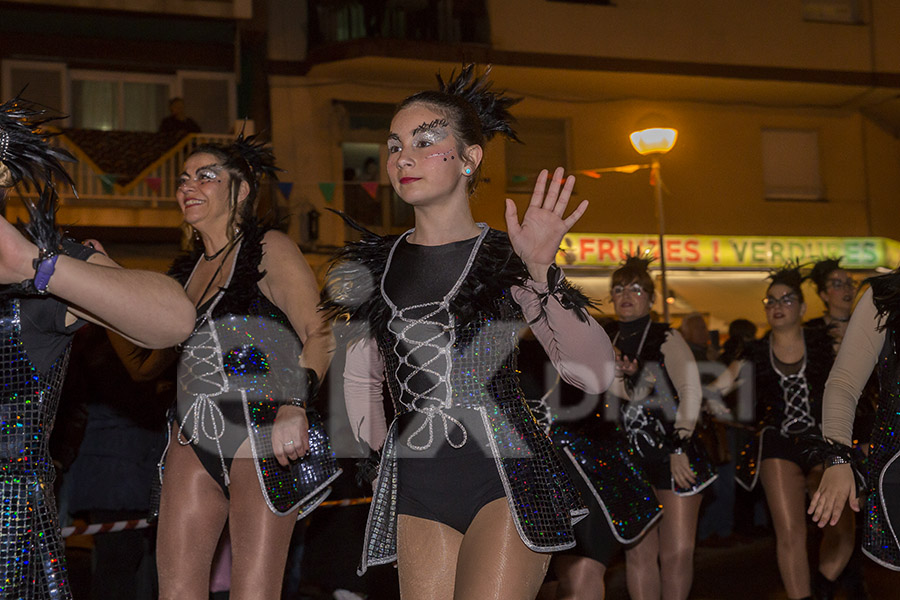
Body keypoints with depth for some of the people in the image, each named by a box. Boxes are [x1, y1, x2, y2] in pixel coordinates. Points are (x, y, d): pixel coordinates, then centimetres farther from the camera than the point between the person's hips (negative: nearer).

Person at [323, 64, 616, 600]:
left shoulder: (508, 259, -3)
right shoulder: (372, 267, 9)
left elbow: (595, 374, -15)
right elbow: (361, 377, 23)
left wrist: (543, 273, -25)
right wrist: (381, 454, 15)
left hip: (507, 475, -4)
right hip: (416, 487, 4)